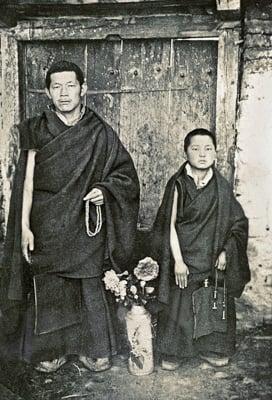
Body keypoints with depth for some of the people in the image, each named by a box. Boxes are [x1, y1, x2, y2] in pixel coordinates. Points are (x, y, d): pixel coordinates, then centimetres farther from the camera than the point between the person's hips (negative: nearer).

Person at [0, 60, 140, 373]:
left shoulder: (100, 133, -1)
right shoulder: (37, 130, -1)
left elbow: (125, 173, 7)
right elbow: (27, 181, -2)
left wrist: (105, 190, -12)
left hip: (85, 227, 0)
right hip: (46, 227, 0)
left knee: (89, 286, 7)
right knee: (48, 288, 10)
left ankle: (93, 348, 28)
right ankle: (51, 350, 30)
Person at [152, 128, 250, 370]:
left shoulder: (221, 187, -1)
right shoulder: (178, 184, -8)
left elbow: (237, 223, 5)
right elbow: (170, 225, -9)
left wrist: (225, 252, -5)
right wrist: (177, 260, -13)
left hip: (212, 258, 2)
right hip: (184, 257, -2)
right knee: (179, 304, 6)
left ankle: (211, 349, 33)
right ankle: (174, 352, 26)